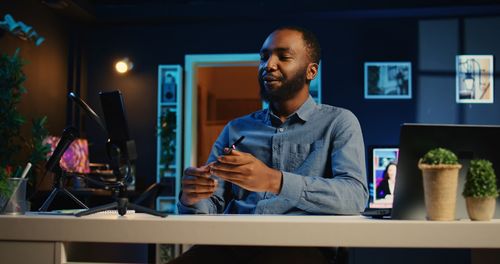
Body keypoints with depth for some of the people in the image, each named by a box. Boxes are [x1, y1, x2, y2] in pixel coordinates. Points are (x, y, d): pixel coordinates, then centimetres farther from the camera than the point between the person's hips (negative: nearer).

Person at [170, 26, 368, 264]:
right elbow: (209, 209, 14)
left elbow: (355, 197, -10)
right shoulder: (235, 129, 18)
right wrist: (191, 198, -11)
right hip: (229, 245, 3)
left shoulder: (338, 122, 7)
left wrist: (275, 181, -24)